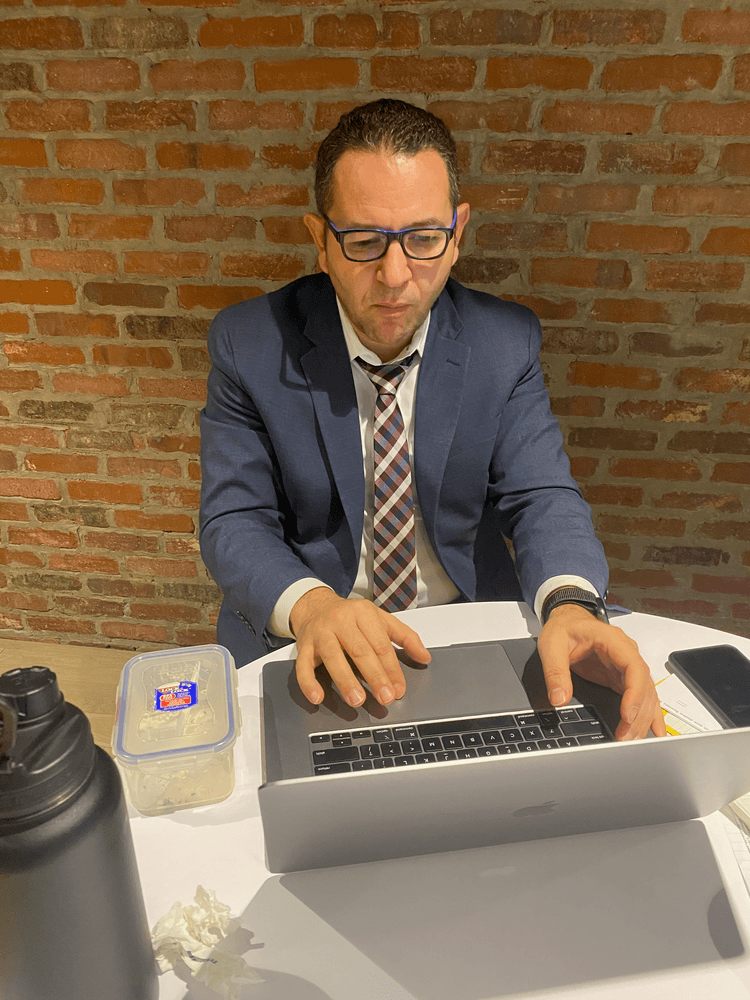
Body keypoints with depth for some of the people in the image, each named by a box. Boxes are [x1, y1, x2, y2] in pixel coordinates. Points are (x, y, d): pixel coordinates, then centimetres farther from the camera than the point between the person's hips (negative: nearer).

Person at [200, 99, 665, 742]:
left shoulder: (506, 343, -4)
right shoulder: (249, 346, -8)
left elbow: (541, 496, -6)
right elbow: (234, 522, -9)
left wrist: (572, 606, -28)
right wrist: (309, 605, -30)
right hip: (304, 646, 0)